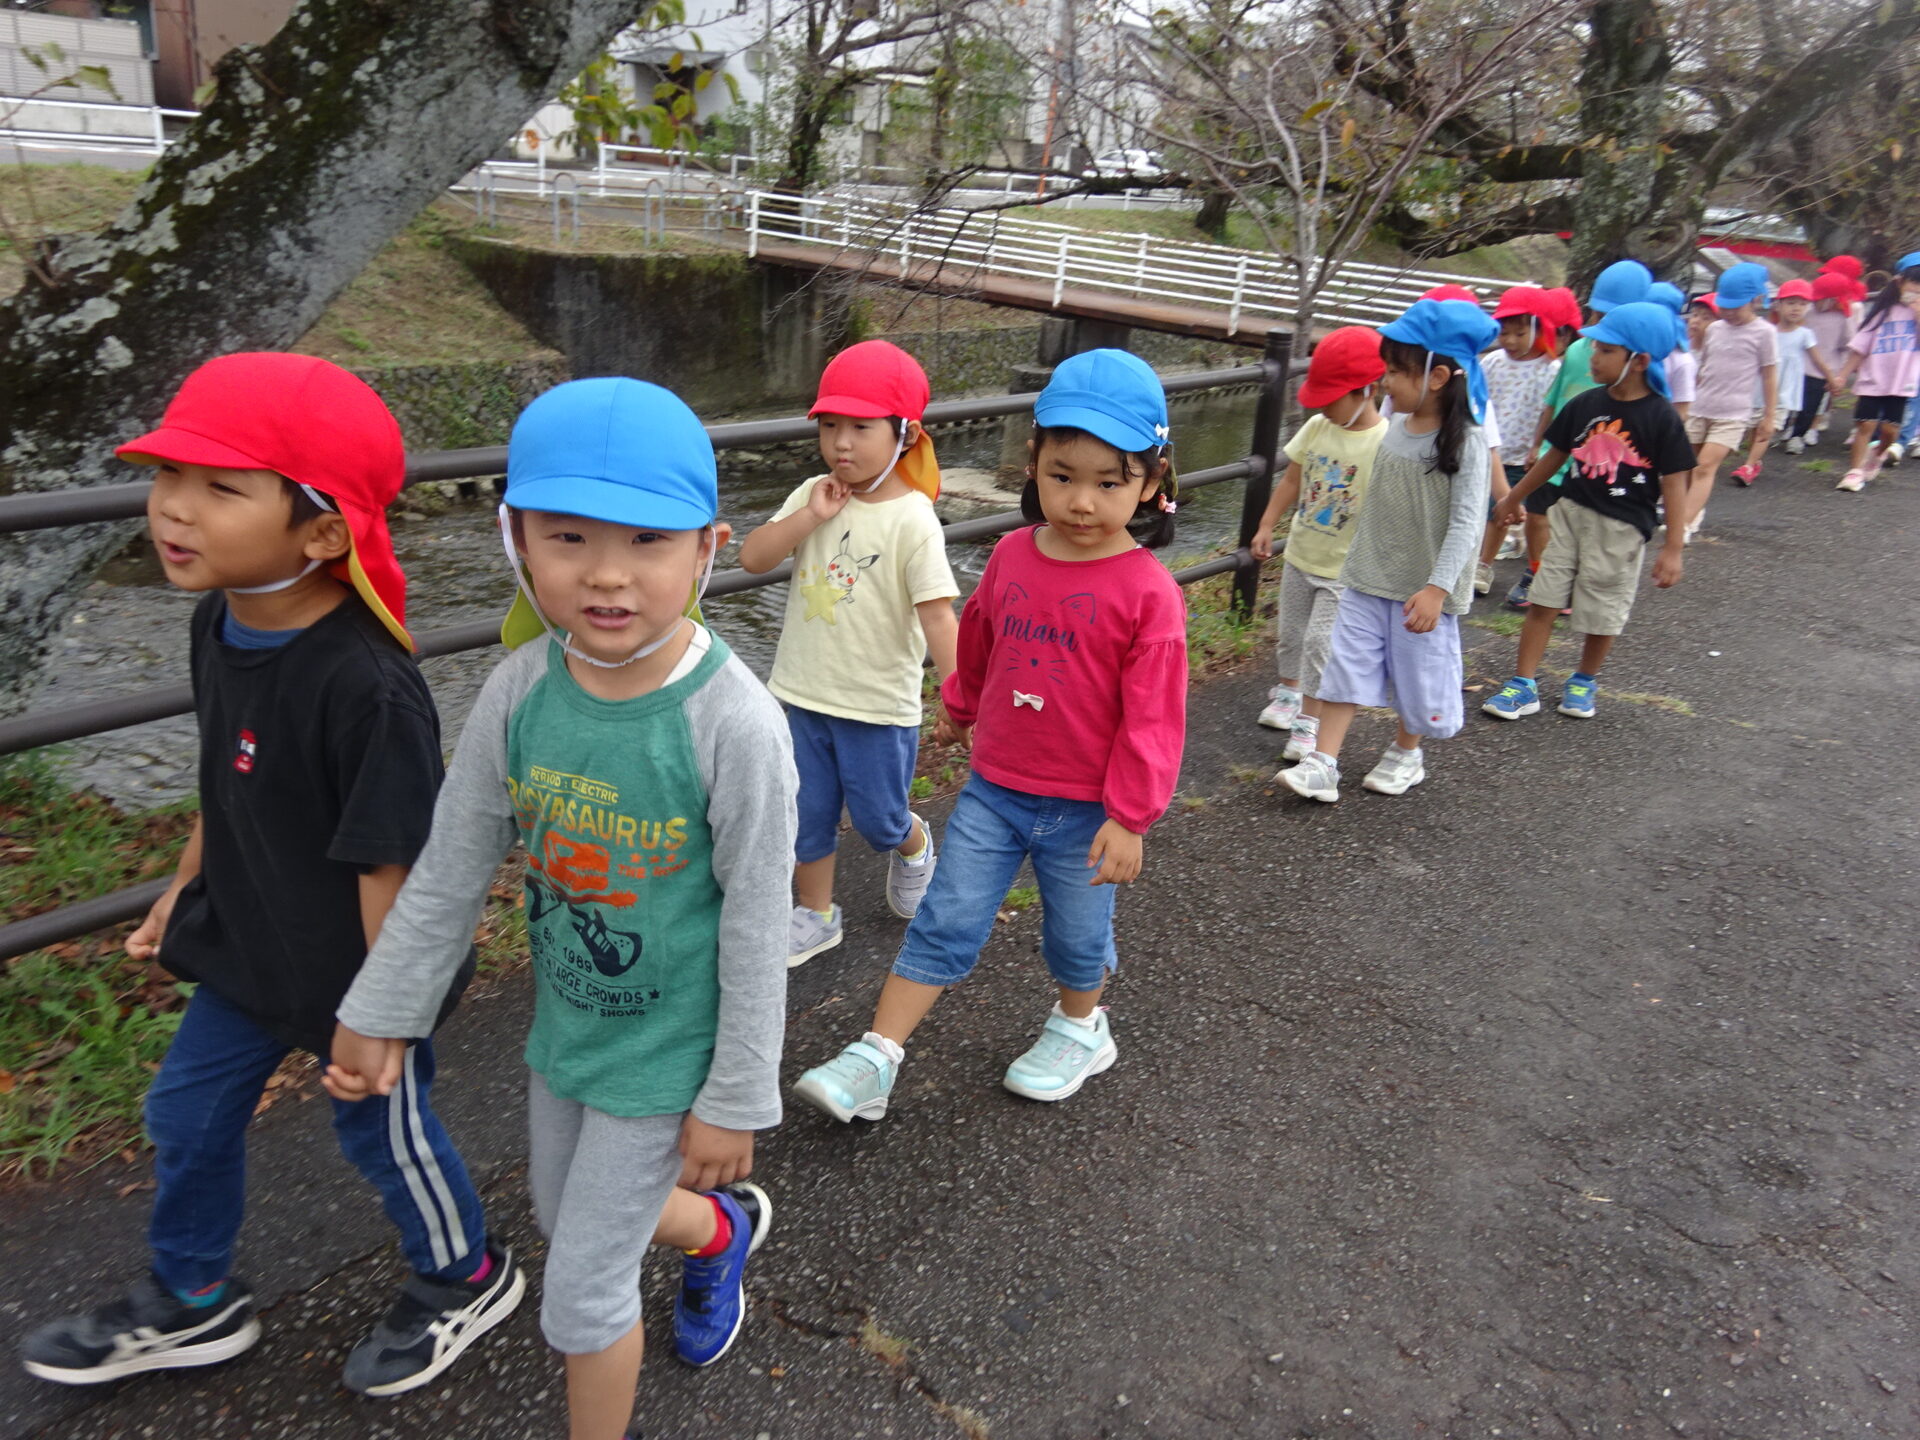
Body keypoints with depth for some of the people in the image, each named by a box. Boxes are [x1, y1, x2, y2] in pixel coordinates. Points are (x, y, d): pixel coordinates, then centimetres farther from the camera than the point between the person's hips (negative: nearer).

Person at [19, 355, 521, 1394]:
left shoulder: (365, 686, -34)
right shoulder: (220, 621, -7)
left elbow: (390, 864, -27)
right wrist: (186, 885, 19)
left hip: (352, 969, -8)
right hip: (248, 947, 8)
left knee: (382, 1129, 15)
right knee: (186, 1114, 23)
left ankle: (466, 1280, 44)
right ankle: (190, 1303, 50)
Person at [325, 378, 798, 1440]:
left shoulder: (734, 723, -28)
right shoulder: (521, 686, -14)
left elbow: (756, 928, -18)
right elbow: (451, 868, -1)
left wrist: (736, 1100, -10)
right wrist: (381, 1011, 7)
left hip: (664, 1053, -5)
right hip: (562, 1024, 6)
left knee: (582, 1300, 7)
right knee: (569, 1224, 28)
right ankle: (723, 1232, 58)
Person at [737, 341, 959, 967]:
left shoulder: (913, 520, -17)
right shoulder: (813, 496, -1)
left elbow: (937, 614, -19)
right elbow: (752, 558, -8)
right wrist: (810, 517, -20)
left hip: (879, 704, -4)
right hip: (803, 694, 5)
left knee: (878, 819, 12)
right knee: (806, 815, 15)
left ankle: (915, 846, 46)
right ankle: (815, 916, 34)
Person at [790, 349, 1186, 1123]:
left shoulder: (1148, 592, -16)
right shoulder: (1012, 556, -2)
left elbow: (1152, 715, -14)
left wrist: (1129, 815, -12)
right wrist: (959, 707, 31)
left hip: (1084, 809, -3)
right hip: (993, 789, 3)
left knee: (1077, 934, 17)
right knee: (943, 925, 6)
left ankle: (1080, 1028, 45)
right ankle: (876, 1058, 13)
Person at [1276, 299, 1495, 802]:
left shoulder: (1464, 441, -15)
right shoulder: (1396, 429, 4)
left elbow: (1466, 522, -19)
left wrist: (1437, 587, -24)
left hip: (1423, 588, -6)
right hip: (1368, 578, 6)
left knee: (1419, 673, 10)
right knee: (1347, 663, 2)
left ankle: (1406, 754, 33)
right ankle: (1322, 765, 3)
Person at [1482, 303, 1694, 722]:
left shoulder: (1660, 417, -13)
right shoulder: (1585, 405, -1)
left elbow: (1674, 483, -10)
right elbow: (1555, 455, 12)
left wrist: (1673, 548, -12)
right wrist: (1515, 497, 20)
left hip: (1622, 529, -3)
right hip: (1573, 513, 4)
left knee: (1602, 615, 9)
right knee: (1543, 601, 1)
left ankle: (1584, 681, 32)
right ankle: (1524, 686, 8)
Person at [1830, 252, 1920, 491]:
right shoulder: (1883, 310, 5)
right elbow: (1860, 346, 6)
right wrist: (1843, 375, 1)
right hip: (1872, 380, 0)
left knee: (1890, 429, -2)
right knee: (1866, 424, -6)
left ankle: (1878, 454, 28)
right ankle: (1855, 471, 0)